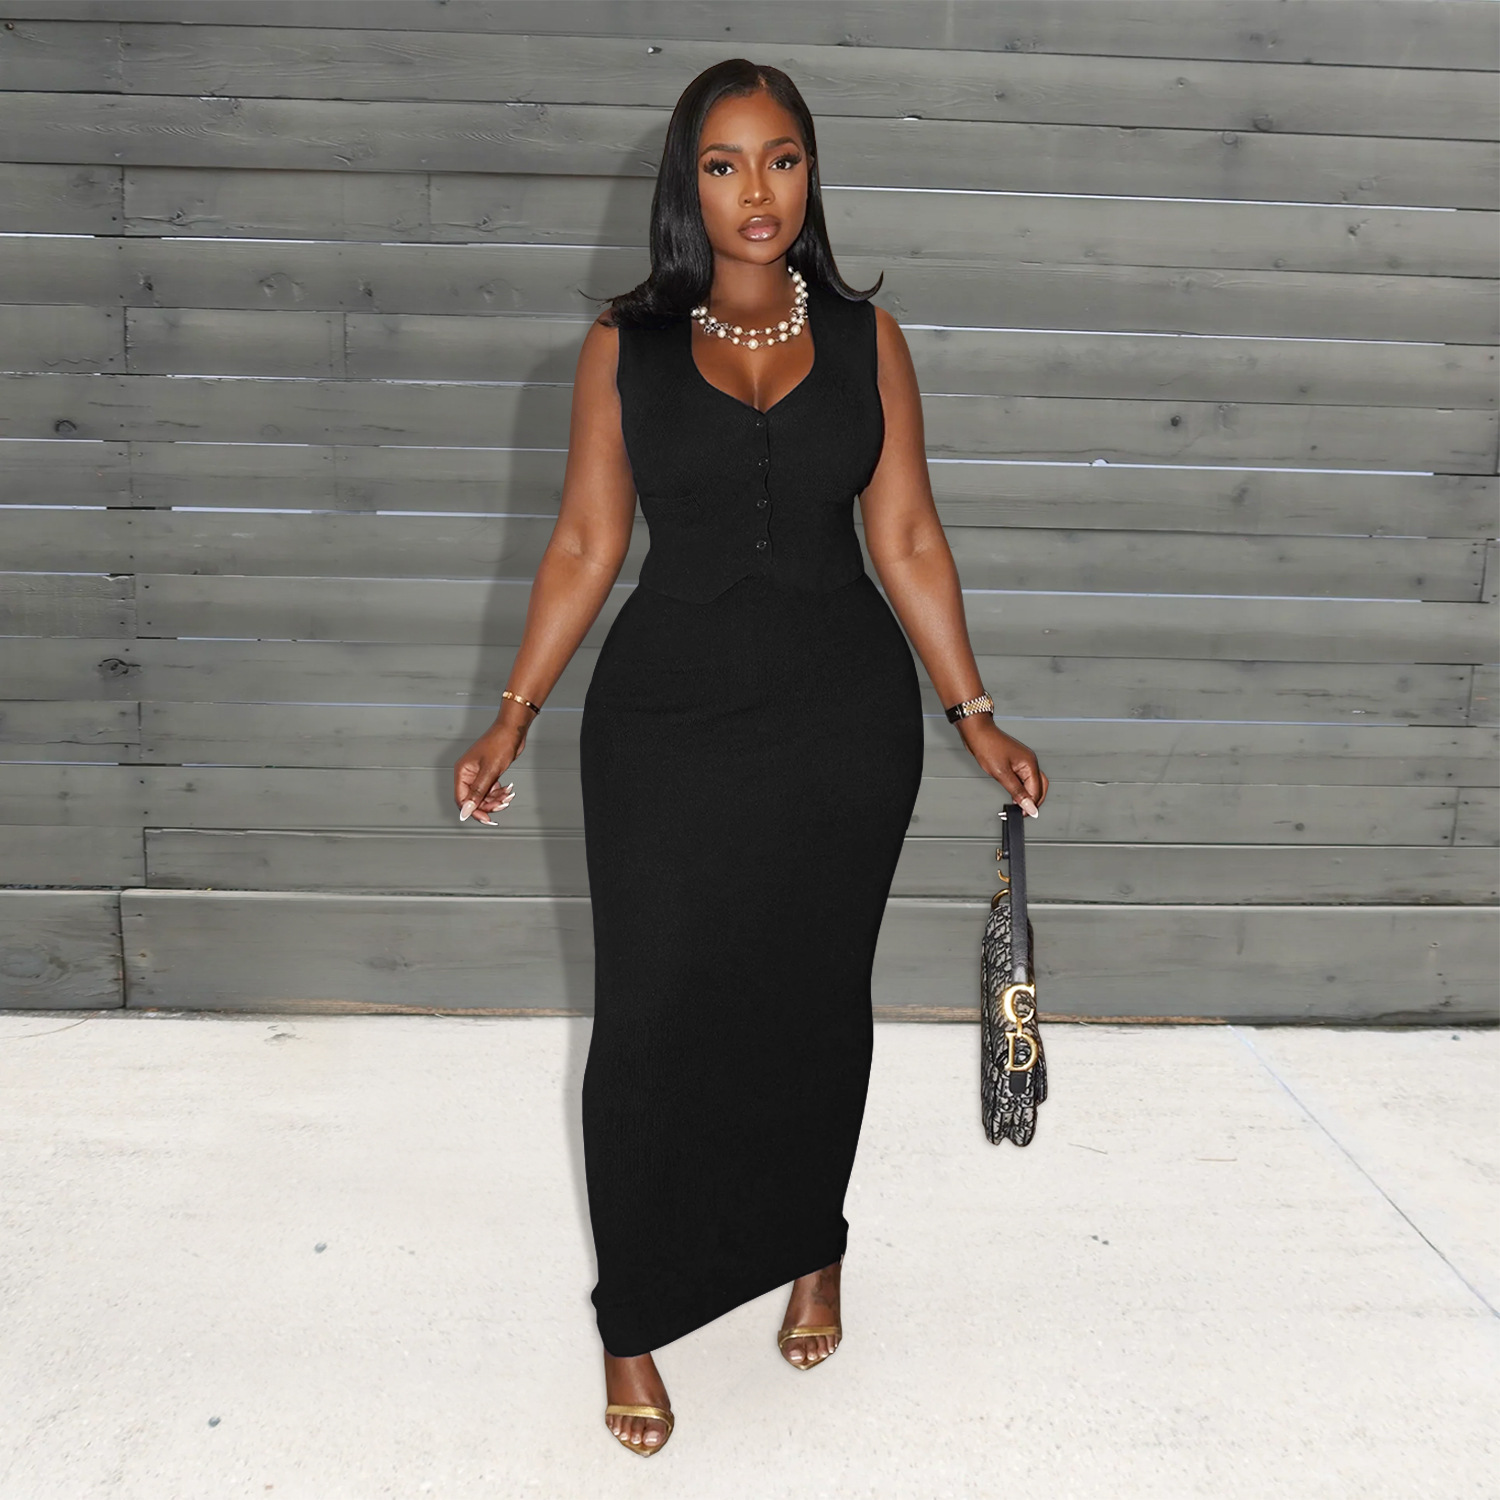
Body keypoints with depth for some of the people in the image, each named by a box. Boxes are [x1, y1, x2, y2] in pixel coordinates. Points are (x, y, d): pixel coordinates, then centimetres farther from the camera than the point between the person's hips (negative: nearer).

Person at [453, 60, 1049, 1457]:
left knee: (816, 1003, 13)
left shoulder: (865, 338, 4)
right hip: (665, 716, -1)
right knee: (652, 1017, 2)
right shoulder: (623, 344, 2)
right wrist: (513, 715, -3)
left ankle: (810, 1251, 39)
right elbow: (585, 542, 3)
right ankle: (635, 1322, 22)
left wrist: (974, 717, 1)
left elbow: (905, 540, 4)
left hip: (845, 720, 1)